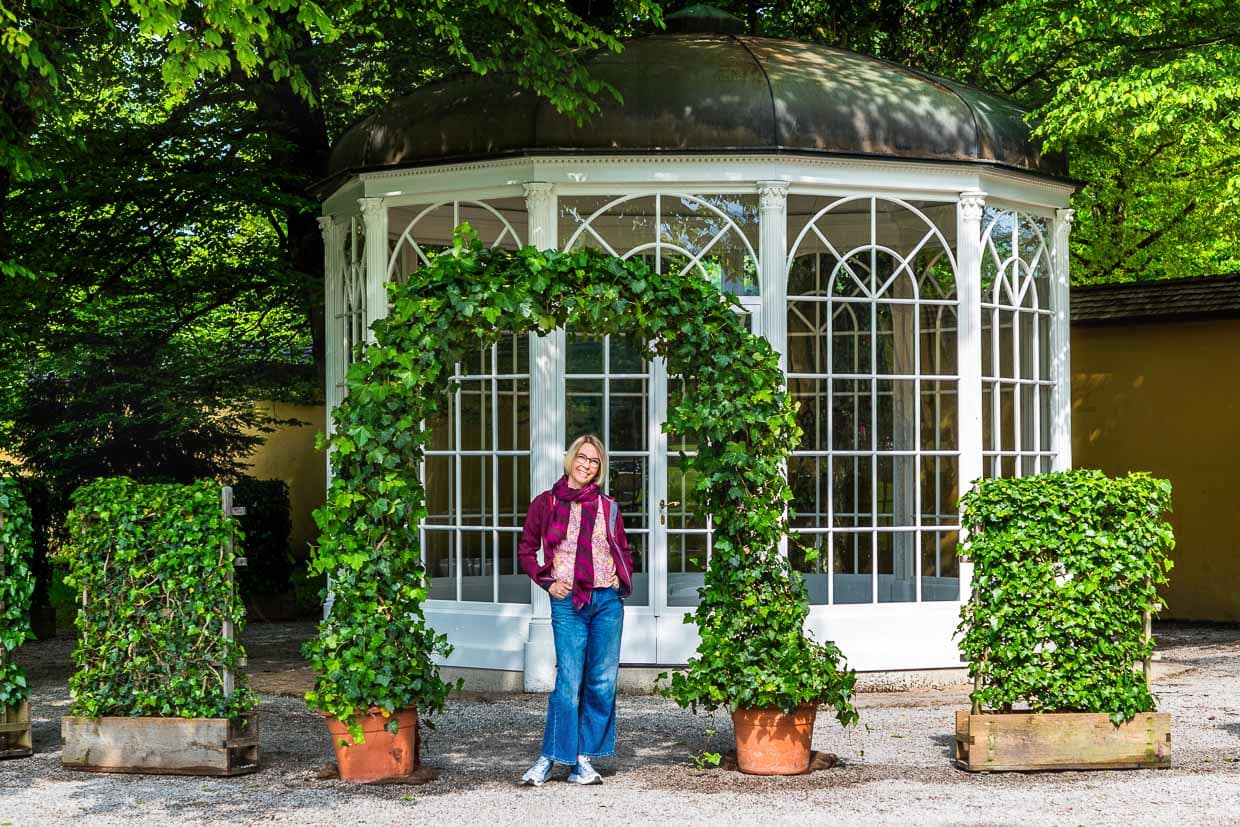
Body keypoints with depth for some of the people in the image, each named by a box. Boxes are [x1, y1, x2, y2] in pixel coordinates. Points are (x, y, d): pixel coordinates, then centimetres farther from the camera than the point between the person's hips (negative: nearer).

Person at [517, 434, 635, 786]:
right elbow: (526, 549, 10)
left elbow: (624, 550, 22)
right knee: (569, 682, -8)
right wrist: (547, 582, -2)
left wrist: (622, 577, 5)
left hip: (607, 599, 3)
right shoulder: (546, 503, 4)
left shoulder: (608, 507, 10)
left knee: (602, 682, 3)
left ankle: (583, 760, 11)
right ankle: (549, 758, 1)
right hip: (567, 603, -3)